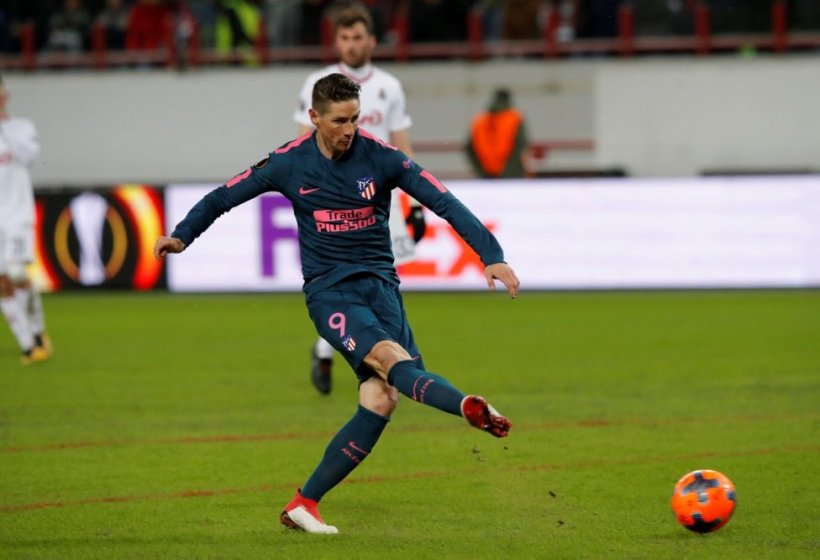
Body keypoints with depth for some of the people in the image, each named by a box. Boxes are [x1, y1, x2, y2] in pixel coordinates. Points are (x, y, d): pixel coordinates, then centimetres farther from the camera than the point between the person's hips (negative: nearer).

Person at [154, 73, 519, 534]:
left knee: (381, 400, -13)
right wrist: (182, 236, 2)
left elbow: (445, 203, -9)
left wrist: (492, 256, -17)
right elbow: (225, 196, 12)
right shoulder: (289, 163, -1)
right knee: (390, 357, -30)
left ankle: (304, 504, -4)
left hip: (380, 284, 2)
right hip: (329, 290, -2)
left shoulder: (381, 158, -5)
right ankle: (471, 407, -57)